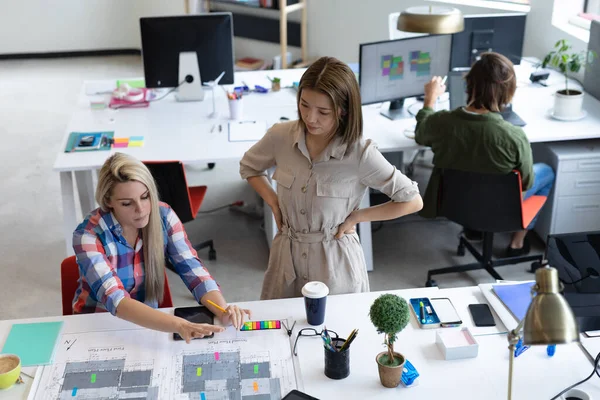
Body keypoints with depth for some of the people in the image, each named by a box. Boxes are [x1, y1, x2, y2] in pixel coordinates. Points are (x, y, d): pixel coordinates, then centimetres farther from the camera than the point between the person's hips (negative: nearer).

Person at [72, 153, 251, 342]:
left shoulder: (163, 216, -11)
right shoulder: (89, 235, -21)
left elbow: (192, 270, -14)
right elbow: (115, 300, -32)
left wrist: (223, 311, -33)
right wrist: (178, 325, -45)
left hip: (148, 322, 3)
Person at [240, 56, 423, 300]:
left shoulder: (360, 153, -21)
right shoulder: (280, 136, -10)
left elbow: (412, 201, -12)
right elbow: (249, 167, 12)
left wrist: (356, 217, -11)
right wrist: (273, 202, -1)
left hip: (335, 263, -3)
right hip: (286, 256, 4)